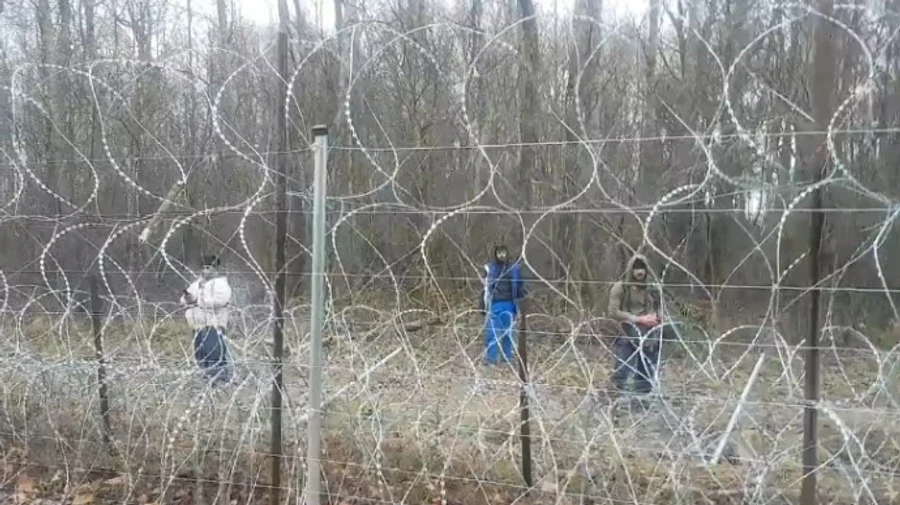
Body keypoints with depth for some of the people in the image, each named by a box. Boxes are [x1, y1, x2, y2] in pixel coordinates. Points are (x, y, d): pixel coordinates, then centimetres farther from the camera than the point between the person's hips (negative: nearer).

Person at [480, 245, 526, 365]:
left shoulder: (514, 268, 4)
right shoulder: (489, 268, 1)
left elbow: (520, 287, 8)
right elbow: (485, 288, 3)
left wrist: (521, 304, 4)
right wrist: (483, 306, 0)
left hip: (509, 305, 1)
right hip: (494, 305, -1)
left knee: (509, 333, 7)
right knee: (492, 333, -3)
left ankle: (508, 359, 17)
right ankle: (491, 359, 5)